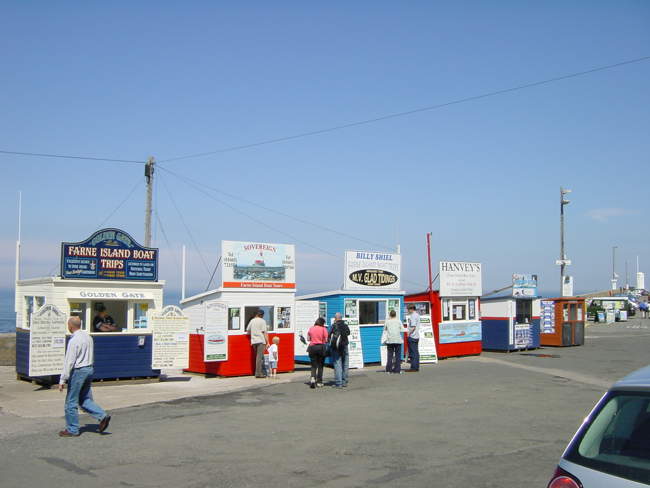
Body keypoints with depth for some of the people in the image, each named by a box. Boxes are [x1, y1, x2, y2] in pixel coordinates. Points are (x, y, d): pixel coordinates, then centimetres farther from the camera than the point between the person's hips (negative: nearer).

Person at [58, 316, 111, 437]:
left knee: (71, 402, 4)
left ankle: (72, 430, 12)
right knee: (85, 399, 17)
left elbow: (69, 362, -20)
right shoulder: (88, 337, 8)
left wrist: (62, 380, -17)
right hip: (89, 369, 8)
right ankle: (102, 416, 2)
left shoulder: (74, 341, -18)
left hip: (78, 371, -8)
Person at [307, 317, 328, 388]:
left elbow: (308, 338, 8)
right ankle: (319, 382, 12)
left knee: (313, 365, 7)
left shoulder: (311, 328, 3)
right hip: (321, 348, -2)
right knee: (320, 365, 9)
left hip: (312, 348, 2)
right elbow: (326, 340, -6)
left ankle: (313, 378, -17)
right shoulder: (323, 329, -6)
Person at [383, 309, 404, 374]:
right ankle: (397, 370, 1)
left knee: (390, 355, 7)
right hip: (398, 340, -1)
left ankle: (389, 369, 5)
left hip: (390, 340, 1)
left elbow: (385, 330, 12)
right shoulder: (399, 321, 1)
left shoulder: (387, 322, 3)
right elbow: (402, 330, 0)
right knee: (397, 355, 3)